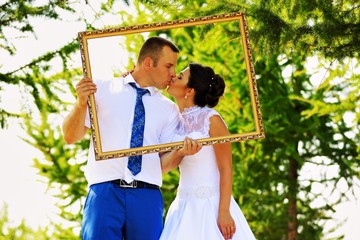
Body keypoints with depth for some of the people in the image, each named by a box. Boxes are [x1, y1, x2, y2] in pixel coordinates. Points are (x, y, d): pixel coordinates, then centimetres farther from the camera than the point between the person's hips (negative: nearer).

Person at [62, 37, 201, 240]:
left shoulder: (169, 110, 14)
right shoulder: (102, 91, 8)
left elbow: (162, 162, 11)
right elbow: (71, 137, 7)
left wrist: (180, 152, -11)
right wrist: (81, 103, -11)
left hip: (147, 196, 2)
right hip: (105, 192, -2)